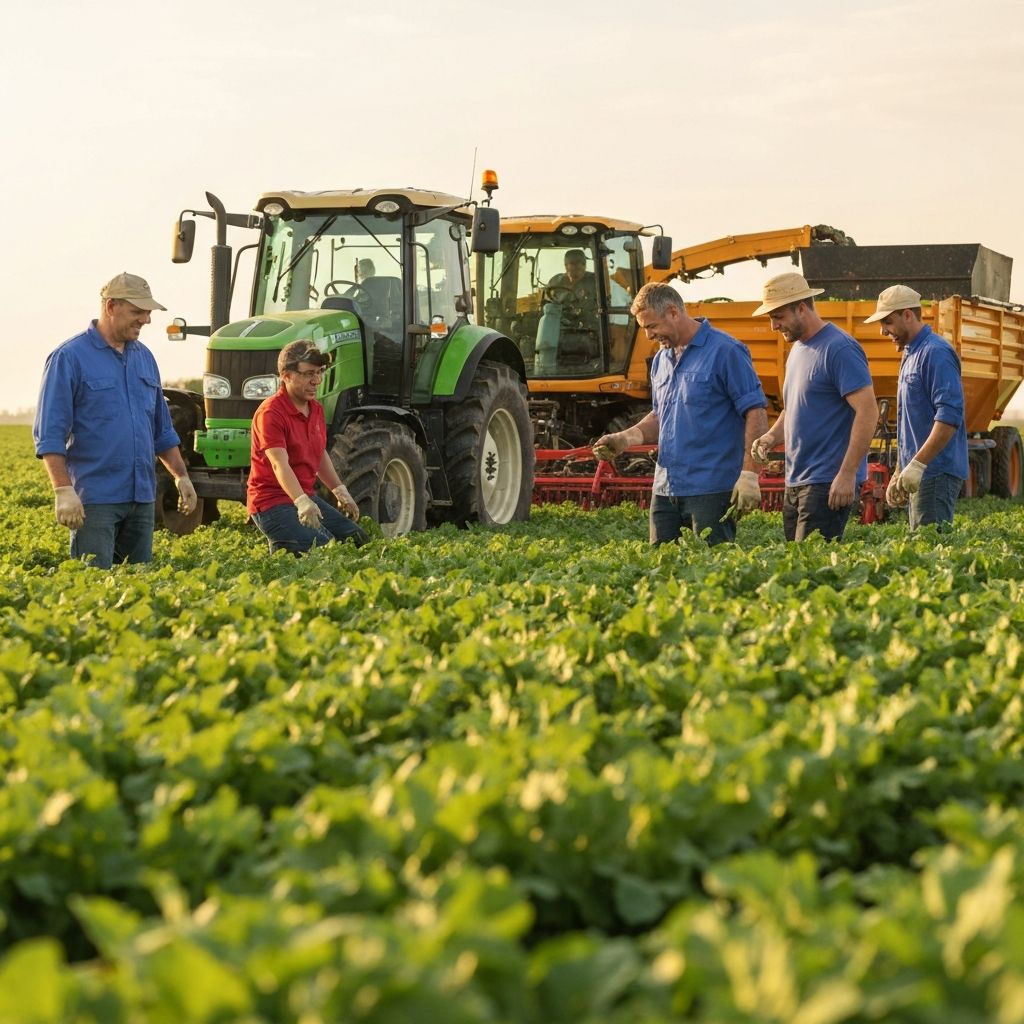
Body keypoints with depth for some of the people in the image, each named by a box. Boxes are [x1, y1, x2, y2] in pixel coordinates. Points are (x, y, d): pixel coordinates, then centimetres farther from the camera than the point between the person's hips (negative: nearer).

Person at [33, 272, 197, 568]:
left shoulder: (144, 357, 14)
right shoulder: (69, 357, -6)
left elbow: (162, 430, 23)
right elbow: (50, 435, -11)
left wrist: (181, 477, 17)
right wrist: (63, 490, -19)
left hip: (142, 498, 7)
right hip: (95, 498, -6)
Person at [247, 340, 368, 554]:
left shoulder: (316, 409, 10)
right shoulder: (270, 413, -18)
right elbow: (279, 464, -29)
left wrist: (340, 491, 22)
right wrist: (302, 503, -41)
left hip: (306, 498, 9)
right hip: (272, 502, -9)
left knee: (356, 539, 6)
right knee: (323, 547, -26)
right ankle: (281, 551, -3)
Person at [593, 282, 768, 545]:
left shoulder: (724, 351, -8)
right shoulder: (660, 360, 15)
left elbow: (756, 412, -11)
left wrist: (748, 474, -18)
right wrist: (626, 438, 5)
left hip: (710, 488, -7)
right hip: (665, 489, 8)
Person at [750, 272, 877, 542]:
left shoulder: (839, 349, -12)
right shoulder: (797, 349, 16)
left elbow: (867, 411, -18)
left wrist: (847, 474, -21)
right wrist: (772, 436, 6)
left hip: (828, 484, -9)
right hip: (795, 483, 9)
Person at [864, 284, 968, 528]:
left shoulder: (935, 353, -12)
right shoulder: (910, 355, 19)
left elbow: (949, 416, -21)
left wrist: (917, 464, -24)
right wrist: (899, 473, 21)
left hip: (936, 472, -10)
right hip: (919, 473, 10)